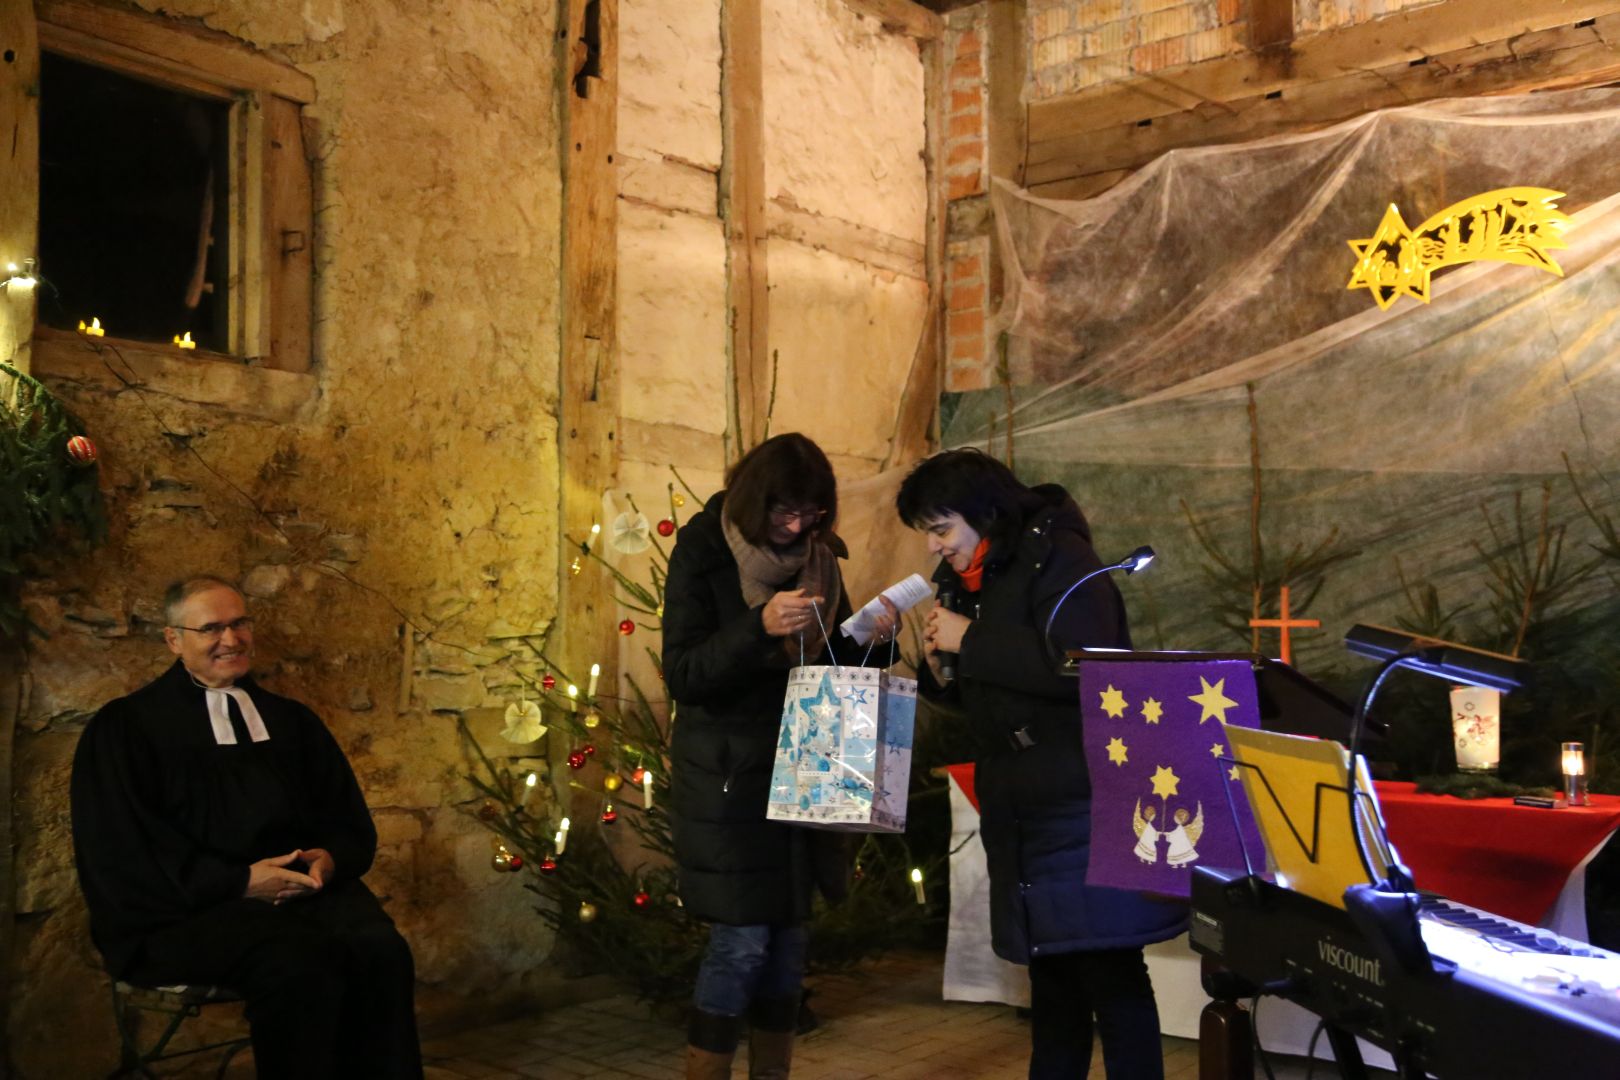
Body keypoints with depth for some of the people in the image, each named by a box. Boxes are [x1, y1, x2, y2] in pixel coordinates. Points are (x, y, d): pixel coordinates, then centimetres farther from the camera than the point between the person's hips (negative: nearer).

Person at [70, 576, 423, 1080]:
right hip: (189, 906, -4)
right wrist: (239, 881, -15)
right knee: (300, 965, -34)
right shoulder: (126, 726, 6)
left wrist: (330, 859, -6)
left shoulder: (291, 720, 21)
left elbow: (351, 823, 19)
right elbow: (121, 850, -4)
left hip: (306, 888, 4)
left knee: (382, 951, -28)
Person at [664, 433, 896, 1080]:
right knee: (740, 939, -6)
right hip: (728, 774, -5)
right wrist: (759, 626, -29)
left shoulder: (818, 553, 4)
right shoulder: (704, 553, -10)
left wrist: (868, 634, -7)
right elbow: (682, 675, -16)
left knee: (788, 936, 10)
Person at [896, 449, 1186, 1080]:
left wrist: (971, 640, -18)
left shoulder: (1056, 557, -11)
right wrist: (943, 672, 1)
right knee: (1051, 973, 15)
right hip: (1026, 813, 9)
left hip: (1087, 809, -8)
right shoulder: (971, 582, 14)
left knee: (1109, 973, -4)